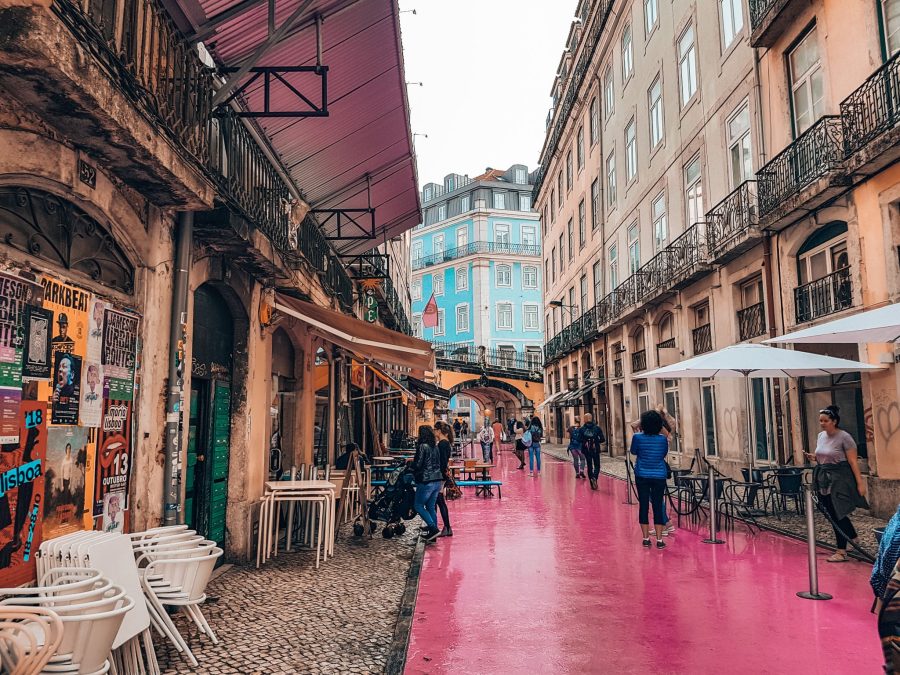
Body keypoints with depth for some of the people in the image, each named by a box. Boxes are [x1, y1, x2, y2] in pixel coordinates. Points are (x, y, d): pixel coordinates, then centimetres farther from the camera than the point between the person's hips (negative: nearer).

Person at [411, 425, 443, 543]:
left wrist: (410, 463, 6)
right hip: (437, 480, 8)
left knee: (418, 505, 5)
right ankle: (432, 533, 15)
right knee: (431, 507, 13)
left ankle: (433, 529, -6)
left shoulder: (422, 446, -12)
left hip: (426, 481, -7)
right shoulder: (435, 447, 10)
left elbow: (418, 465, -15)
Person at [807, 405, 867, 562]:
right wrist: (814, 457, 2)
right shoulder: (821, 436, 10)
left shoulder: (844, 437, -11)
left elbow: (853, 462, -13)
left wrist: (860, 483, -16)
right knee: (833, 516, 10)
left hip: (840, 480, -7)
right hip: (824, 479, 7)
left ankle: (841, 551, 5)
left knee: (837, 515, -6)